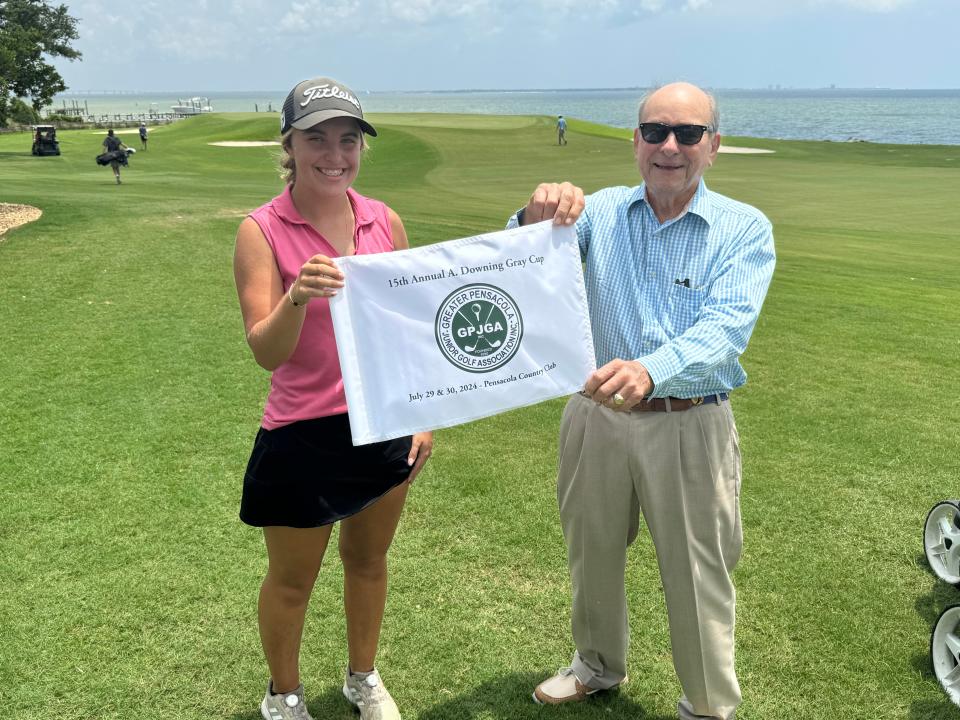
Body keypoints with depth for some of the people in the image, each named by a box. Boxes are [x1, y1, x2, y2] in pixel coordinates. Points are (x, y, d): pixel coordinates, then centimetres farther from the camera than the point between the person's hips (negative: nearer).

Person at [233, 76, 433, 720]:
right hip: (303, 436, -4)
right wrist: (296, 298, -39)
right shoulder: (262, 230, -13)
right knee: (292, 580, 15)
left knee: (369, 560, 22)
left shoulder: (385, 222, -1)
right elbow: (266, 351, -20)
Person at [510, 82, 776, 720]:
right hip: (597, 415, 3)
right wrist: (536, 220, -36)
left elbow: (726, 328, -21)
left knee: (698, 576, 9)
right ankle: (599, 665, 47)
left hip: (690, 427, -2)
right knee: (593, 555, 20)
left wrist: (651, 370, -42)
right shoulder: (600, 212, 0)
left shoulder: (745, 229, -6)